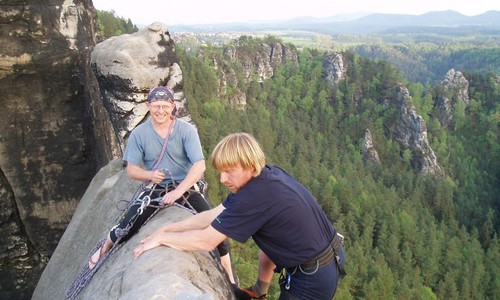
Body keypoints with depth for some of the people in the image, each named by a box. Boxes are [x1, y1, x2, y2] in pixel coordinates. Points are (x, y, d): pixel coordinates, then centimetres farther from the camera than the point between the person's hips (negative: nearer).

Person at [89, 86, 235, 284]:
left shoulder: (186, 130, -12)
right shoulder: (139, 134, -6)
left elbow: (199, 165, -20)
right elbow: (131, 170, -2)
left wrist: (179, 190, -32)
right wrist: (150, 175, -25)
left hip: (187, 187, -1)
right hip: (155, 189, 1)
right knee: (126, 228, -11)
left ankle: (228, 273, 6)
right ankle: (104, 250, 28)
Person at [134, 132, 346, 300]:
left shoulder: (255, 195, -28)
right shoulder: (263, 176, -1)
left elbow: (205, 241, -22)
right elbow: (213, 215, 2)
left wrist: (160, 238, -8)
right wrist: (166, 229, 1)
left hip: (315, 278, -9)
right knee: (267, 241, 28)